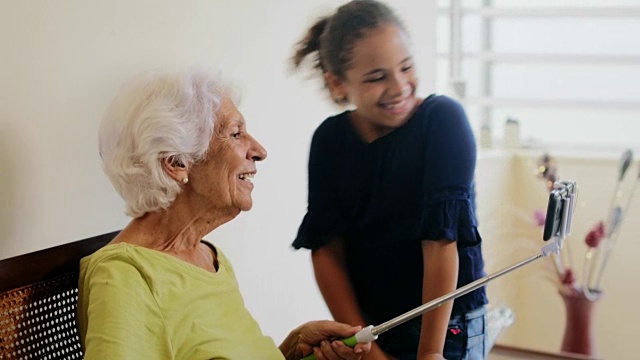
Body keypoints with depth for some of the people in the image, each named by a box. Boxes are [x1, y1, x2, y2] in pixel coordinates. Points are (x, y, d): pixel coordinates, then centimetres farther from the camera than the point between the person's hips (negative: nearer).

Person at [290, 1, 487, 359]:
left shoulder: (444, 119, -15)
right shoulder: (329, 140, -5)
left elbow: (441, 239, -20)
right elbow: (326, 249, -7)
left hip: (448, 329, -3)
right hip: (366, 325, 3)